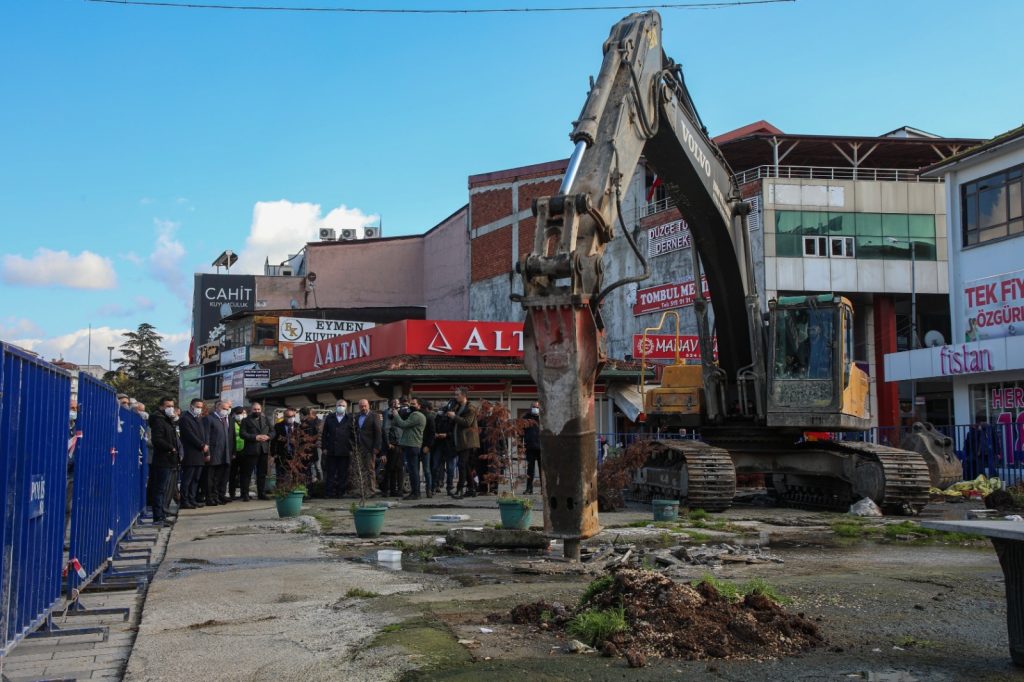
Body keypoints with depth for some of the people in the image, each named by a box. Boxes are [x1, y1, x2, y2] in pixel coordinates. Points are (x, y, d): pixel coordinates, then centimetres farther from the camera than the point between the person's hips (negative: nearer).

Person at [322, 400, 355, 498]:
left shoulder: (350, 419, 7)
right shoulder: (329, 419, 13)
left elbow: (353, 435, 5)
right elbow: (324, 434, 12)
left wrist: (352, 449, -2)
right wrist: (324, 448, 4)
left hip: (345, 452, -1)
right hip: (331, 451, 1)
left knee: (343, 474, 2)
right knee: (330, 473, 2)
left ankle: (341, 492, 7)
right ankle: (329, 492, 4)